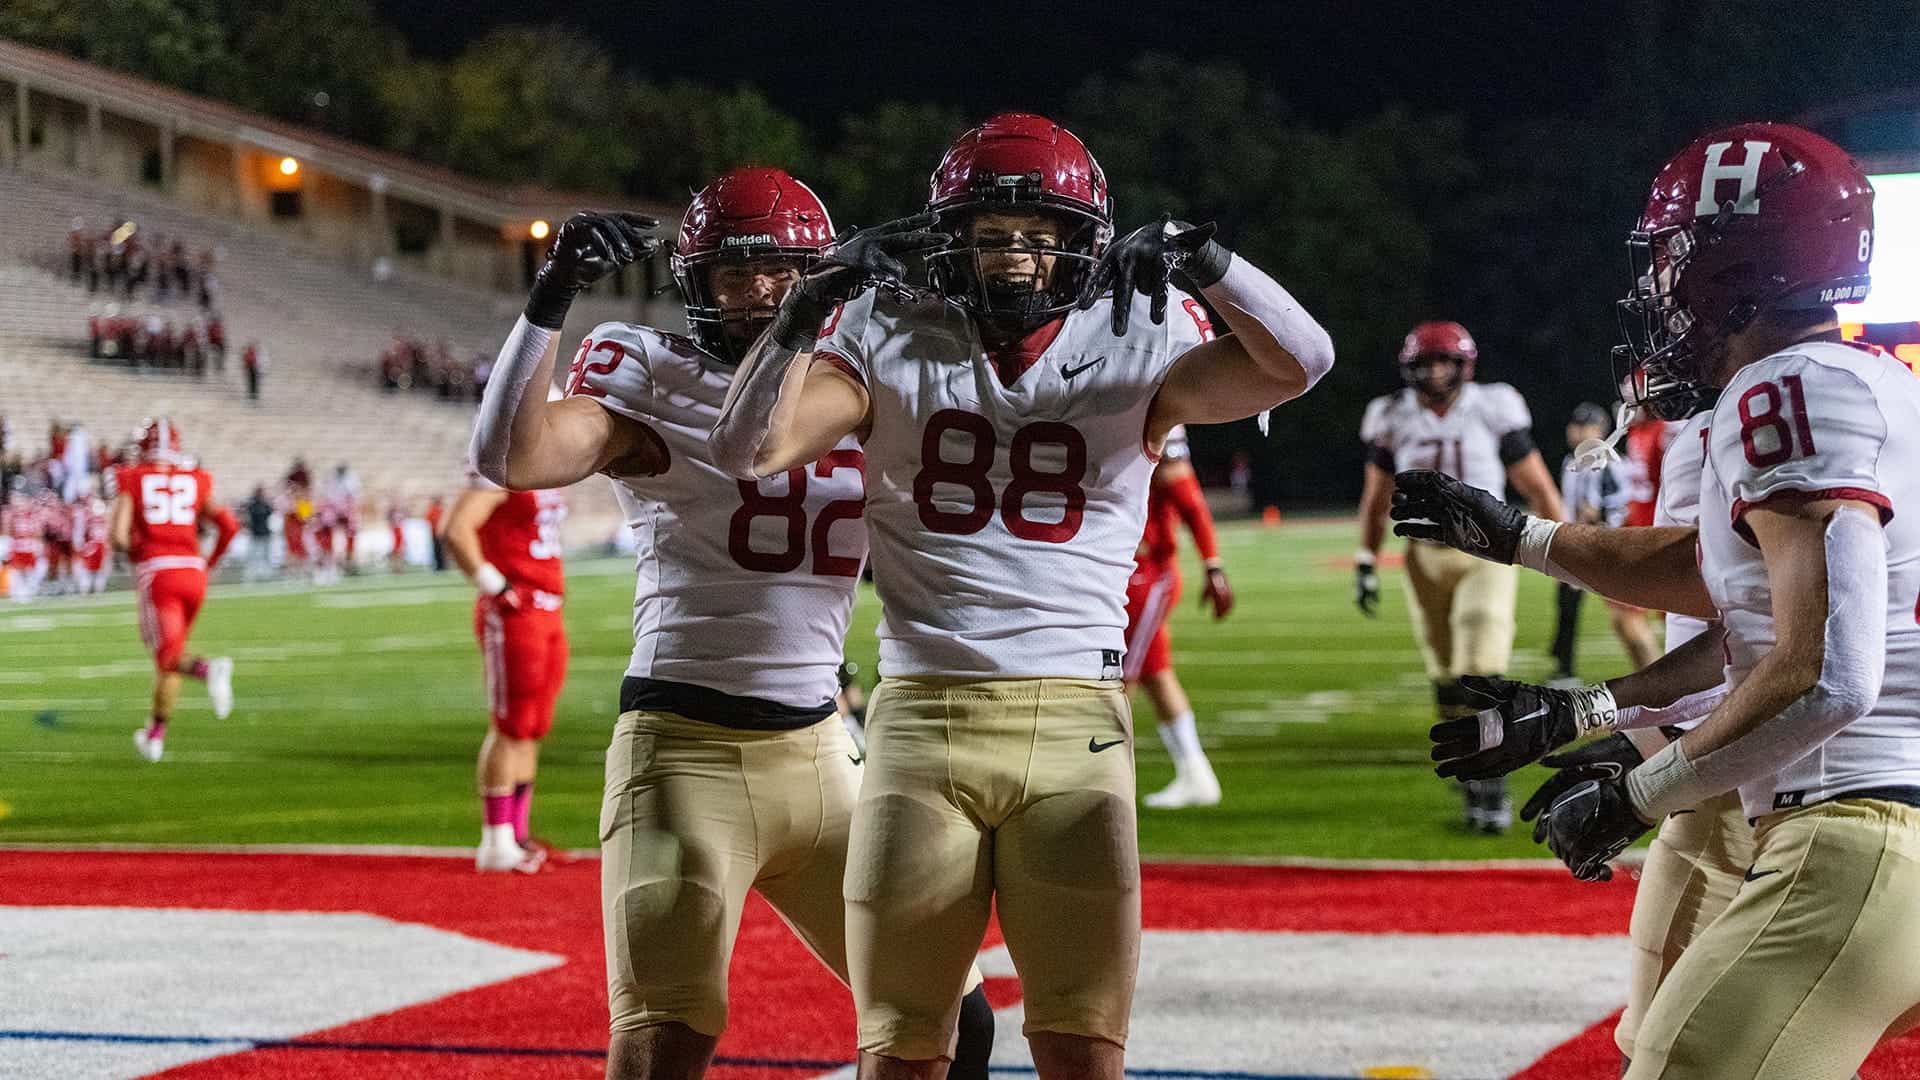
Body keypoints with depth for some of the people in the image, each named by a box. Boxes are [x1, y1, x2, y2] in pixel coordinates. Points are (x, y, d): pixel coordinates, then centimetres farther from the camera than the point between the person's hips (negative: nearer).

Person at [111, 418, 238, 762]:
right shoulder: (195, 482, 11)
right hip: (192, 570, 4)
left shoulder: (133, 482, 3)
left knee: (168, 655, -7)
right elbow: (229, 525, 3)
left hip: (156, 573, -4)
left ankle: (209, 669, -39)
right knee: (168, 658, 17)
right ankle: (156, 734, 18)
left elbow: (119, 535, -6)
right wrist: (209, 563, 17)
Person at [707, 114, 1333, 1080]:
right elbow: (749, 450, -6)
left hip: (1073, 722, 0)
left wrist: (1203, 259, -17)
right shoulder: (891, 342, 6)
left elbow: (1299, 363, -8)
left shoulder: (1136, 346, 5)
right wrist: (818, 295, -12)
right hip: (922, 719, 1)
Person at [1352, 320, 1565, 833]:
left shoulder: (1494, 413, -7)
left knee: (1481, 672, -14)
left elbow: (1537, 487, 1)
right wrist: (1366, 561, 11)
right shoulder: (1394, 421, 1)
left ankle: (1490, 787, -7)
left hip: (1485, 554, -3)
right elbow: (1376, 498, 14)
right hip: (1426, 556, 3)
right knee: (1448, 682, 7)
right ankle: (1476, 776, 25)